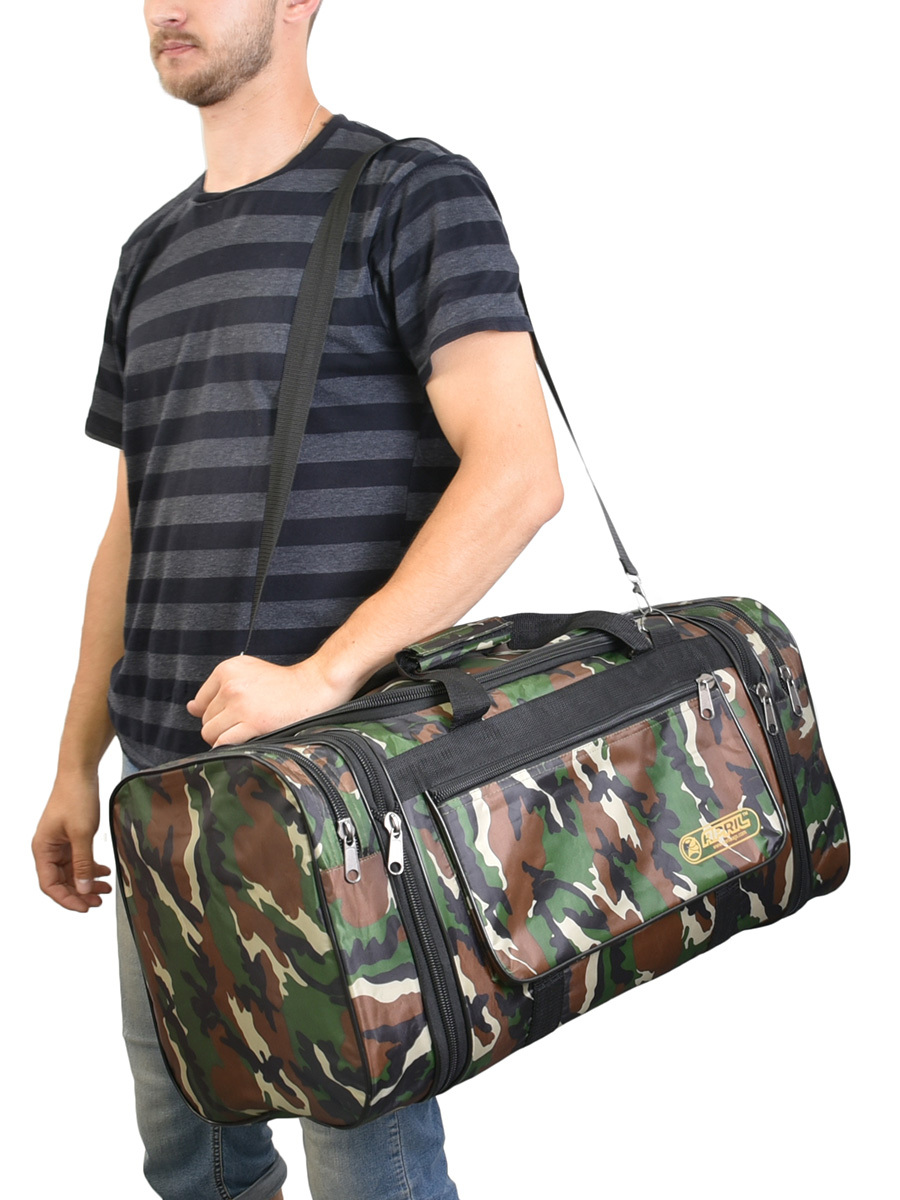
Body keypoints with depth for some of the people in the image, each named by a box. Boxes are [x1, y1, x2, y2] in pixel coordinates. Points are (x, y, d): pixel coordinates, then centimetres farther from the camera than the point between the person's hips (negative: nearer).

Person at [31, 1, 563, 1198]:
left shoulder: (415, 194, -4)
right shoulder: (155, 251, 16)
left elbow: (518, 474, -16)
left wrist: (324, 674, -26)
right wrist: (76, 765, 15)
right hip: (166, 773, 7)